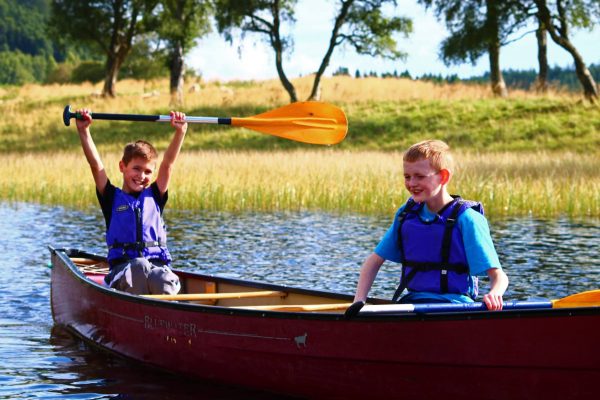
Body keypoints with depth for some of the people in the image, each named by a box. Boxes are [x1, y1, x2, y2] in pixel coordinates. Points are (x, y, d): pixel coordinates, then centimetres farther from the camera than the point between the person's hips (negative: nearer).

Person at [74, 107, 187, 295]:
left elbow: (168, 163, 11)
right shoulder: (112, 197, 15)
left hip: (159, 266, 2)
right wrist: (84, 131, -5)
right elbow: (95, 164, 5)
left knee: (164, 281, -34)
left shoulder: (154, 196, 20)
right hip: (123, 271, -2)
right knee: (139, 266, -38)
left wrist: (180, 132, 0)